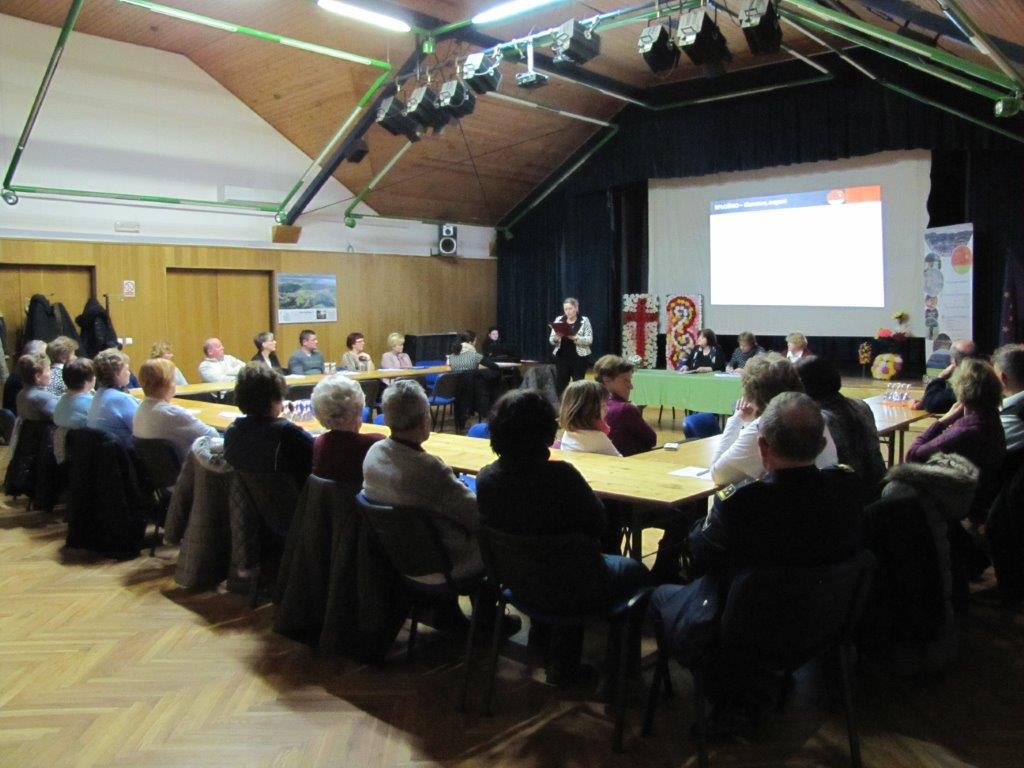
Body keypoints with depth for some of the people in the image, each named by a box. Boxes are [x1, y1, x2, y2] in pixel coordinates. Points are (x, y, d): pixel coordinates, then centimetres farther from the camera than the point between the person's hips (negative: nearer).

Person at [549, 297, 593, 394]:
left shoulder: (584, 321, 1)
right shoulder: (558, 320, 9)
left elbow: (589, 340, -7)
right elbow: (551, 340, 8)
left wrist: (575, 338, -22)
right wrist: (556, 338, -15)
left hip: (579, 358, -2)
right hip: (562, 358, 3)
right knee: (560, 385, 1)